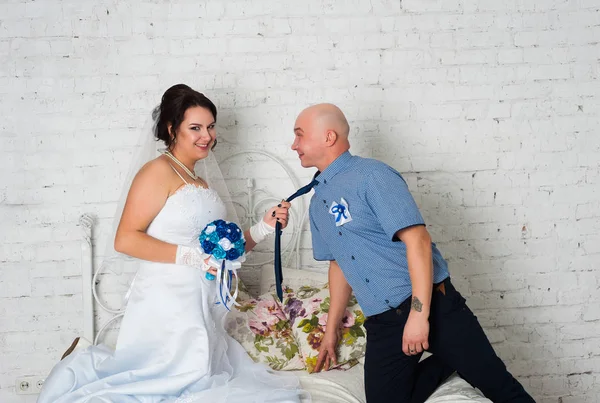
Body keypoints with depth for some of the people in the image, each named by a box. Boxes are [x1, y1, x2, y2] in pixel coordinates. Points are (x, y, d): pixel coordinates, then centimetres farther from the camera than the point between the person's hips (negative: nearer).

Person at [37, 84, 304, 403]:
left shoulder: (201, 184, 17)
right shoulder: (159, 171, -8)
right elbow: (125, 239, -16)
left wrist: (262, 228, 6)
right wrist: (192, 257, -19)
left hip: (203, 304, 8)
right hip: (168, 302, -8)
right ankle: (85, 371, 12)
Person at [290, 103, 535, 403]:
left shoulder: (371, 176, -10)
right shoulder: (317, 203, 12)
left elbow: (418, 241, -17)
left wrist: (419, 314, -23)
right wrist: (332, 328, 26)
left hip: (431, 304, -6)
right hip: (382, 323, 7)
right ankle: (448, 362, 15)